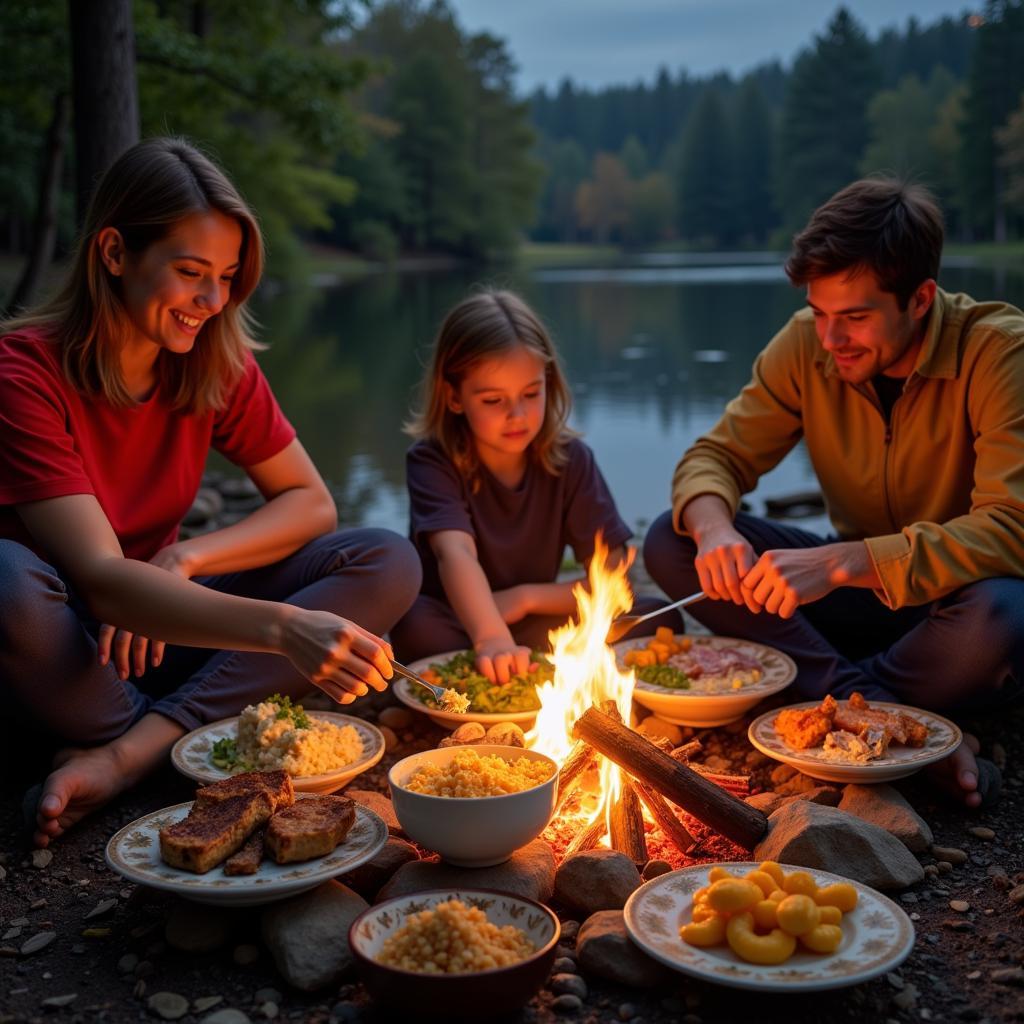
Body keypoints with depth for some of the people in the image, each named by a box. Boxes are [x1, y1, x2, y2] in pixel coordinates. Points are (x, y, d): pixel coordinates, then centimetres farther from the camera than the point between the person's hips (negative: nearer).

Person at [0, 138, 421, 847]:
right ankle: (182, 751, -15)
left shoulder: (217, 364, -2)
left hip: (158, 627, 5)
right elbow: (100, 579, -31)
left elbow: (312, 502, 1)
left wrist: (182, 560, -17)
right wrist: (283, 627, -46)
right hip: (57, 654, -5)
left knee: (388, 562, -14)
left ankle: (131, 752, -24)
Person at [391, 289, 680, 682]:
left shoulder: (570, 459, -5)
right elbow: (454, 554, -34)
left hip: (530, 626, 3)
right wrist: (491, 639, -51)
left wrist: (524, 597, -19)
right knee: (415, 625, -37)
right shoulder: (433, 461, -14)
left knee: (662, 621, -18)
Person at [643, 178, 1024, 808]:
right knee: (671, 541, -15)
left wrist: (841, 562, -42)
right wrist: (714, 527, -29)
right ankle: (881, 712, -25)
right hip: (860, 591, 5)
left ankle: (839, 700, -13)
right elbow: (718, 455, -4)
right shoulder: (807, 344, -8)